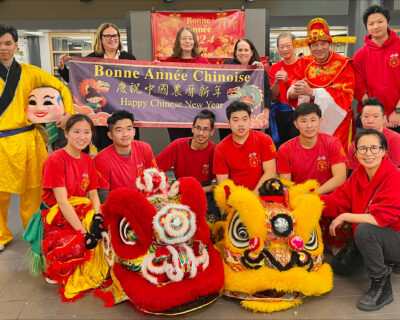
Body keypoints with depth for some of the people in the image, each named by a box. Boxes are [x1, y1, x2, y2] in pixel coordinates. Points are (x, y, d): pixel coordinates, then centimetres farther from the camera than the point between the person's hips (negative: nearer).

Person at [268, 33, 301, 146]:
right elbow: (274, 96, 6)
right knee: (280, 147, 6)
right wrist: (276, 82, -14)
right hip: (279, 114, 3)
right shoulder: (274, 68, 8)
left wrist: (288, 80, -20)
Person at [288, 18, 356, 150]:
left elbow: (343, 94, -15)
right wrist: (295, 91, -24)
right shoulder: (305, 63, 8)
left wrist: (311, 92, -26)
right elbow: (292, 93, 2)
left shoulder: (343, 64, -3)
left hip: (337, 120, -3)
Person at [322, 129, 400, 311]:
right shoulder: (358, 175, -2)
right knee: (339, 266, 13)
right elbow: (340, 200, -4)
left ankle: (381, 286, -17)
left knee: (364, 230, -35)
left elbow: (381, 218, -31)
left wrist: (344, 217, -23)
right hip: (372, 239, 8)